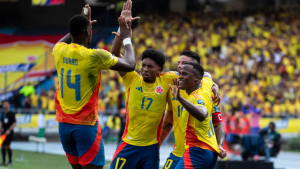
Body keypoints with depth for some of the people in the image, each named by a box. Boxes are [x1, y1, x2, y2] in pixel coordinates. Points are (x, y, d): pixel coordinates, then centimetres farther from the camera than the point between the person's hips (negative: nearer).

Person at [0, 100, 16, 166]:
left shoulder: (11, 113, -6)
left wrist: (9, 130, -19)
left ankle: (10, 162, -5)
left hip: (9, 132, -6)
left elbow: (14, 123, -10)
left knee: (7, 146, -12)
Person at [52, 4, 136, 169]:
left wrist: (76, 29, 32)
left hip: (64, 123, 6)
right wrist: (127, 39, 8)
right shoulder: (95, 56, -16)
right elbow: (130, 65, -6)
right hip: (86, 125, -6)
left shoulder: (59, 51, 0)